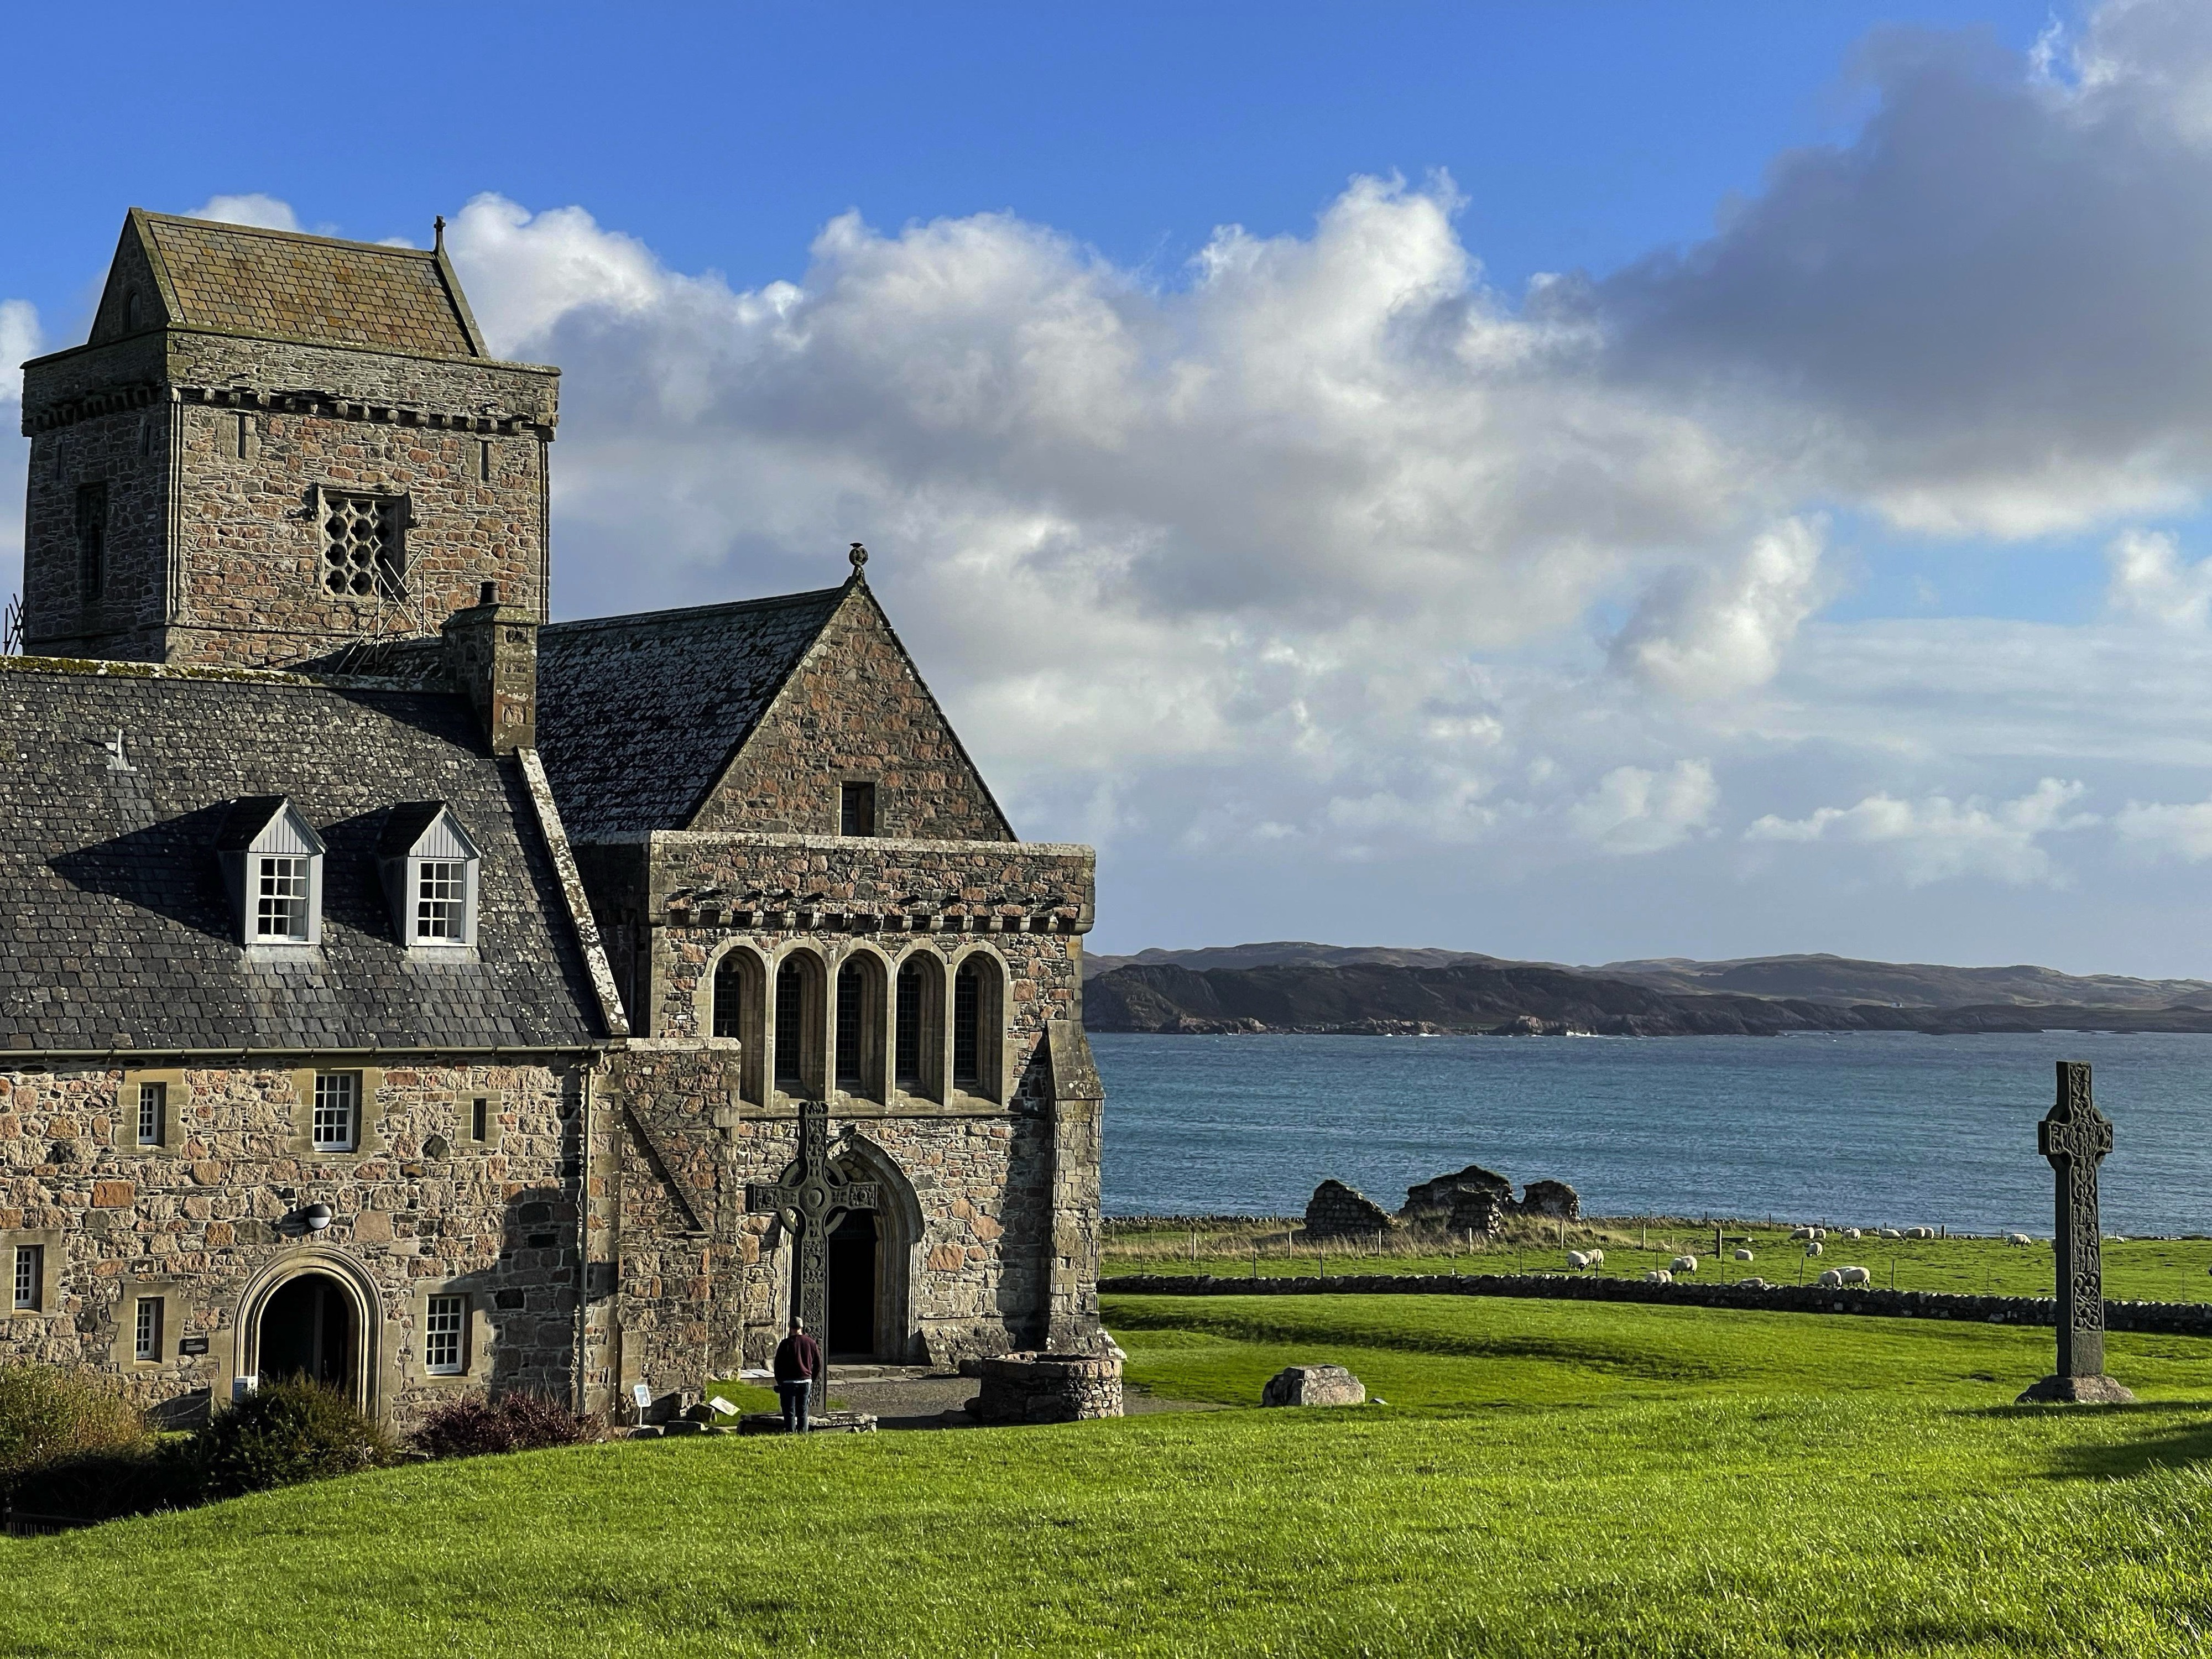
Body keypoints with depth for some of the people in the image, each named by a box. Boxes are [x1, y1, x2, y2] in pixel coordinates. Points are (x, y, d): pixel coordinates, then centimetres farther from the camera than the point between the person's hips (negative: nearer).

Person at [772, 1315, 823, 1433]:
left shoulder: (786, 1344, -7)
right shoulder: (811, 1343, 2)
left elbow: (778, 1364, -4)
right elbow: (818, 1363, 8)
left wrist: (779, 1381, 7)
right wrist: (812, 1378, 19)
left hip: (789, 1382, -3)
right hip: (806, 1380, 3)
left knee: (789, 1410, 1)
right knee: (803, 1409, 9)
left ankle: (790, 1431, -3)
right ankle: (802, 1431, 8)